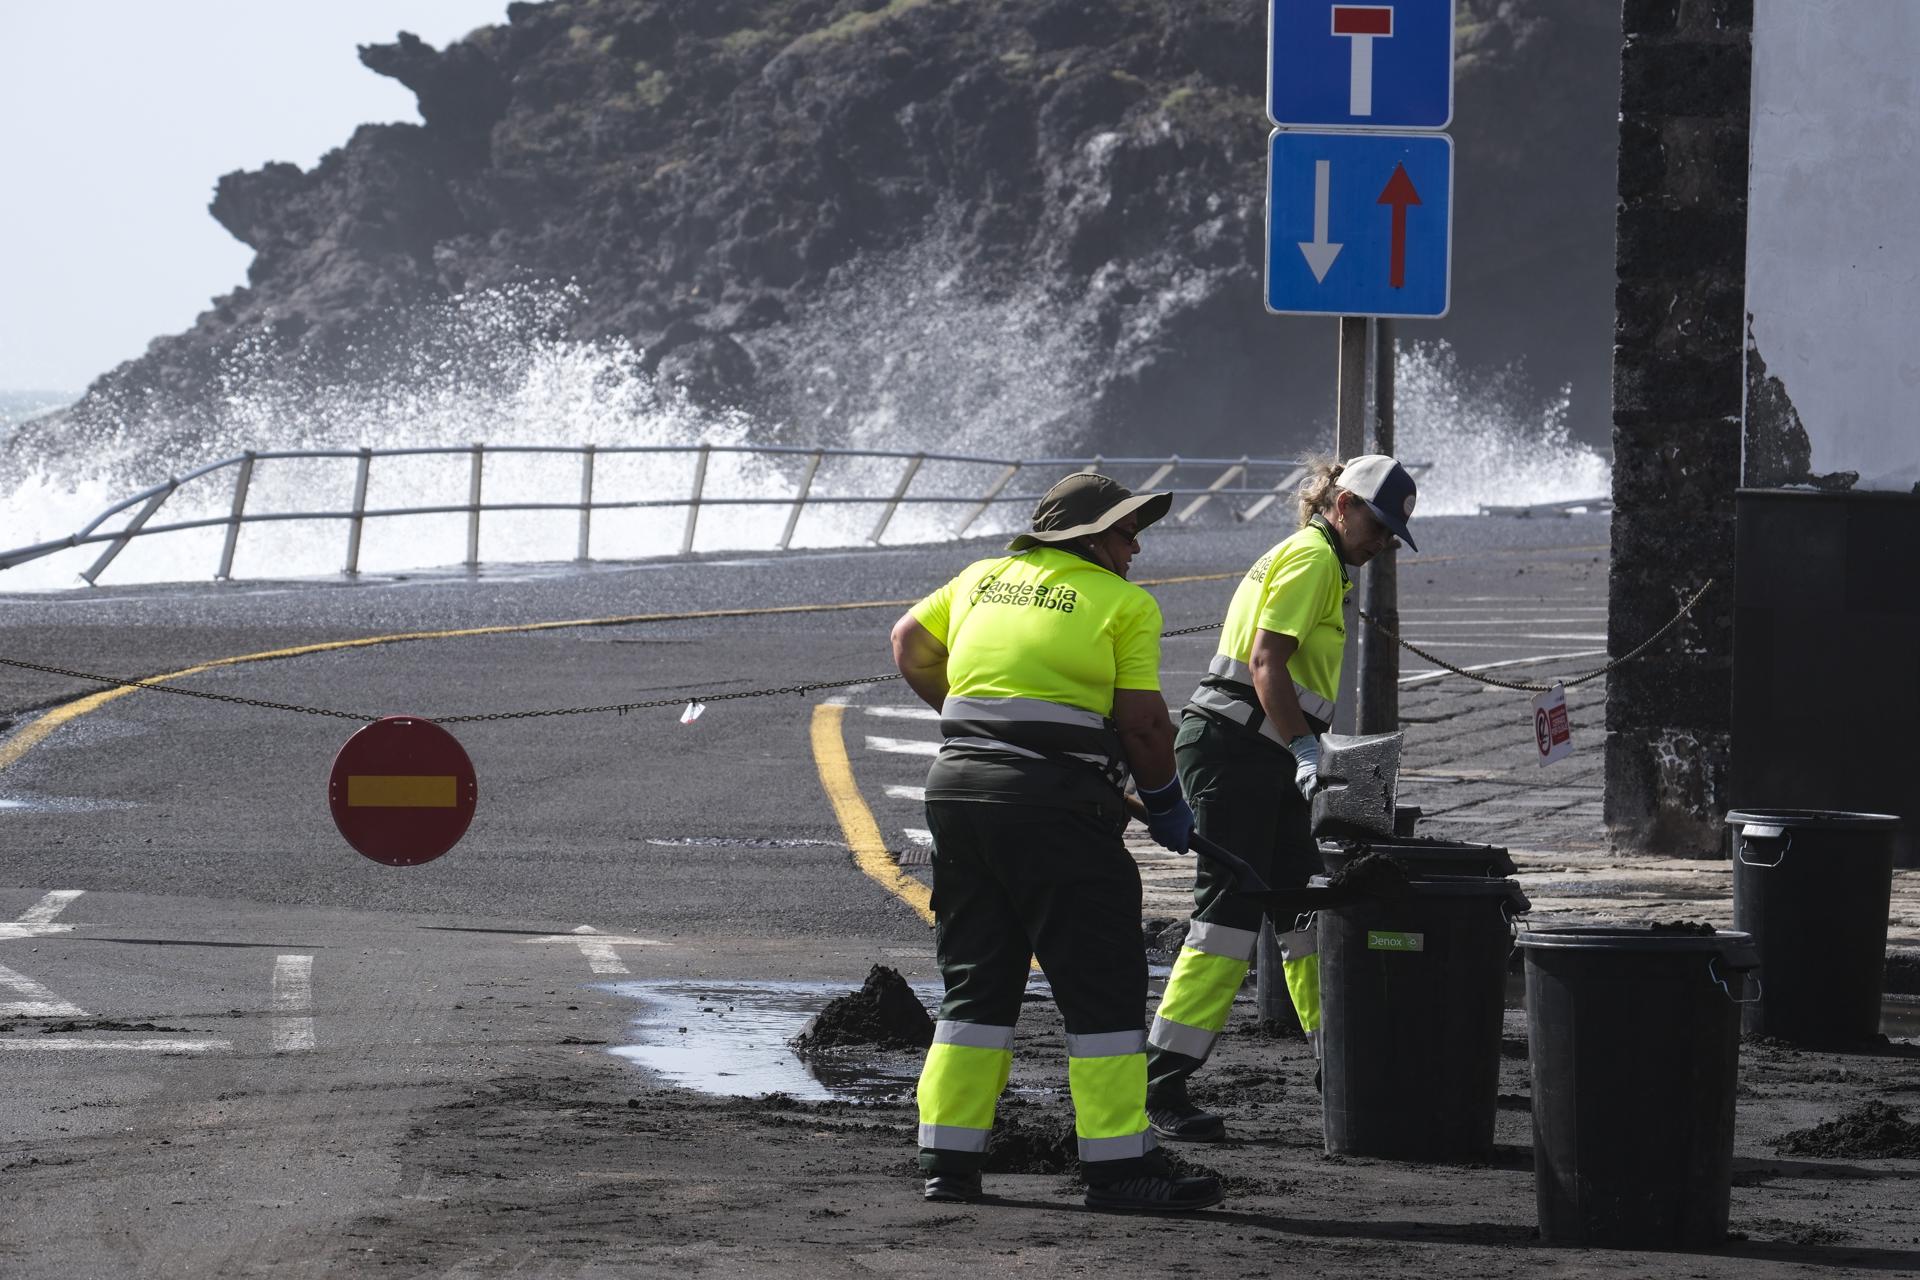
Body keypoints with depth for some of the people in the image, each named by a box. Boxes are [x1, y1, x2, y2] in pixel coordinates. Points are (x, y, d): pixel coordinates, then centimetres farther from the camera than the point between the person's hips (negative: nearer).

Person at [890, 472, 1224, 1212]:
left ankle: (947, 1159, 11)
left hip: (958, 786, 6)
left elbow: (909, 644, 30)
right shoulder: (1124, 604, 0)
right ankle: (1118, 1165, -1)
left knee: (976, 984, 14)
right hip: (1056, 803, -6)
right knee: (1102, 986, 0)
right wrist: (1166, 805, 10)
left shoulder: (983, 579, 17)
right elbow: (1142, 722, -4)